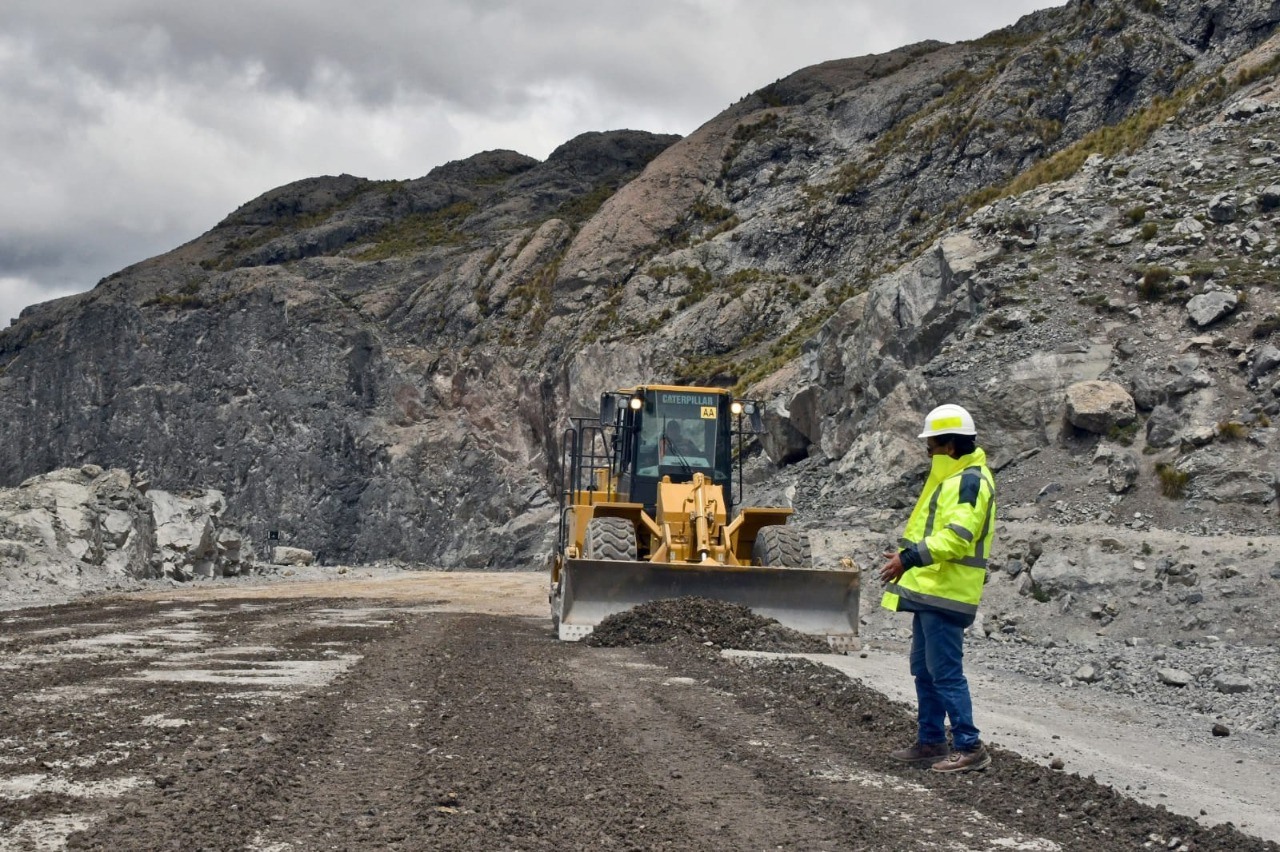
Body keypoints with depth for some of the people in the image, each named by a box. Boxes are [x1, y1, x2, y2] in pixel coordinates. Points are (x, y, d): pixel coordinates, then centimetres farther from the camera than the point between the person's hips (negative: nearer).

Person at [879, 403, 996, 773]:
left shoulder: (970, 480, -15)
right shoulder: (952, 477, 19)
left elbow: (957, 536, -26)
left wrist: (910, 558, -30)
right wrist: (908, 556, 22)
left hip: (946, 594, -11)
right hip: (930, 591, 11)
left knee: (945, 672, -8)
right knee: (924, 670, 15)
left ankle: (969, 747, -2)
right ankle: (931, 742, 22)